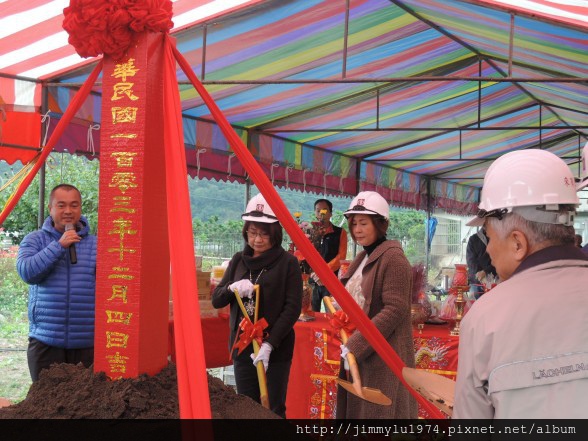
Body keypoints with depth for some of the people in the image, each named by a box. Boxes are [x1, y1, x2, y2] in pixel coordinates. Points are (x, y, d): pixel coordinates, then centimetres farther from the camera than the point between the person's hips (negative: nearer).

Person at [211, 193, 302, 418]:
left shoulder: (288, 262, -6)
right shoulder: (238, 260, 7)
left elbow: (292, 308, -11)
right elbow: (216, 300, 9)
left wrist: (270, 344, -20)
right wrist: (232, 288, -13)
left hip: (276, 350, -4)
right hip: (242, 348, 4)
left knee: (273, 411, 3)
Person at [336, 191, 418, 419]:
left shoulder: (393, 257, -13)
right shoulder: (361, 259, 15)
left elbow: (395, 309, -21)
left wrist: (356, 346, -21)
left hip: (383, 356, -9)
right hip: (356, 352, 9)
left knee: (379, 411, -3)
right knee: (357, 409, 13)